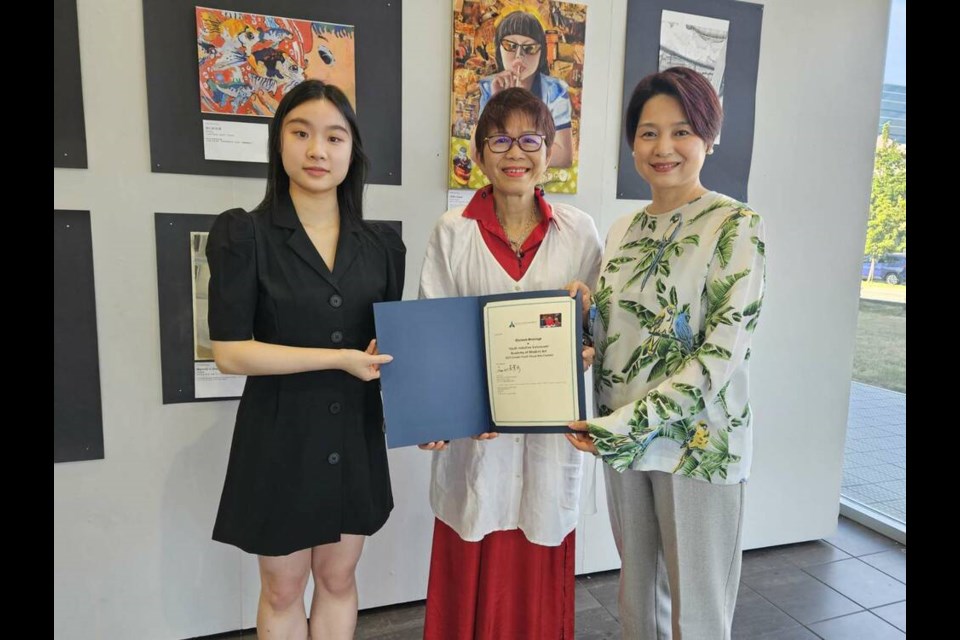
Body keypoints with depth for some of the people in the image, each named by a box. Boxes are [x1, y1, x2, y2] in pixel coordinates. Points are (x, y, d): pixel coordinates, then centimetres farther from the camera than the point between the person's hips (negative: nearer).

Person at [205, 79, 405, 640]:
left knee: (338, 580, 19)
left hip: (356, 433, 3)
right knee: (283, 590, 16)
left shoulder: (382, 244, 2)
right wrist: (340, 358, -19)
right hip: (279, 434, -3)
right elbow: (230, 352, -15)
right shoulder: (242, 234, -9)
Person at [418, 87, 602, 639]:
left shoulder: (579, 232, 2)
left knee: (540, 580, 13)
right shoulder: (454, 232, -1)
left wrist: (585, 351, -14)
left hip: (551, 427, 1)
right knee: (473, 574, 10)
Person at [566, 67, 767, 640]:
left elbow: (722, 353, -17)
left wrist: (629, 424, -21)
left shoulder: (735, 226, -10)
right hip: (623, 439, 6)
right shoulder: (623, 231, 9)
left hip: (698, 442, -5)